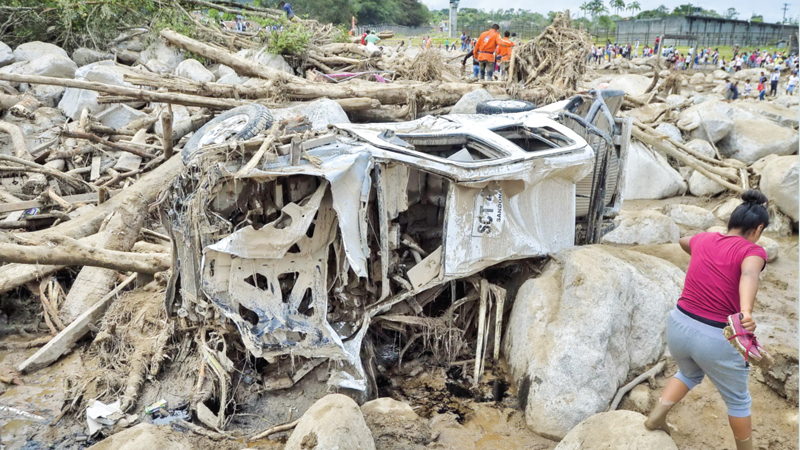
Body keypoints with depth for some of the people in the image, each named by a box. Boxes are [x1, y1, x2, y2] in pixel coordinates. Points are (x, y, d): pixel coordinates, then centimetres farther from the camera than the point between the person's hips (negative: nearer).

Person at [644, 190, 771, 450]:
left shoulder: (704, 240, 6)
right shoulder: (752, 251, -10)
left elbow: (683, 241, 31)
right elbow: (749, 274, -34)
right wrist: (746, 311, -52)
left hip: (678, 326, 5)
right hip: (716, 340, -5)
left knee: (689, 373, 36)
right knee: (738, 398, 23)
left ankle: (656, 417, 24)